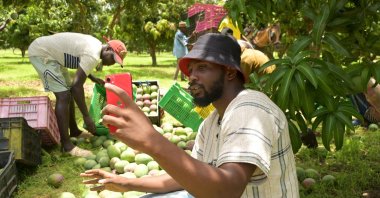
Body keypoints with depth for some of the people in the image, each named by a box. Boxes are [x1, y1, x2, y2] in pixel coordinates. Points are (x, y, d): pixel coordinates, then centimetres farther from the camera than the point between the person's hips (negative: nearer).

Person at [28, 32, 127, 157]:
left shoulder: (95, 46, 5)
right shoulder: (93, 56, -26)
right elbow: (77, 86, -29)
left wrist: (93, 79, 23)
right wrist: (86, 116, -24)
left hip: (50, 53, 11)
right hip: (41, 53, -11)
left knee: (68, 91, 16)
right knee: (63, 96, -15)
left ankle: (74, 130, 30)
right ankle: (66, 145, -12)